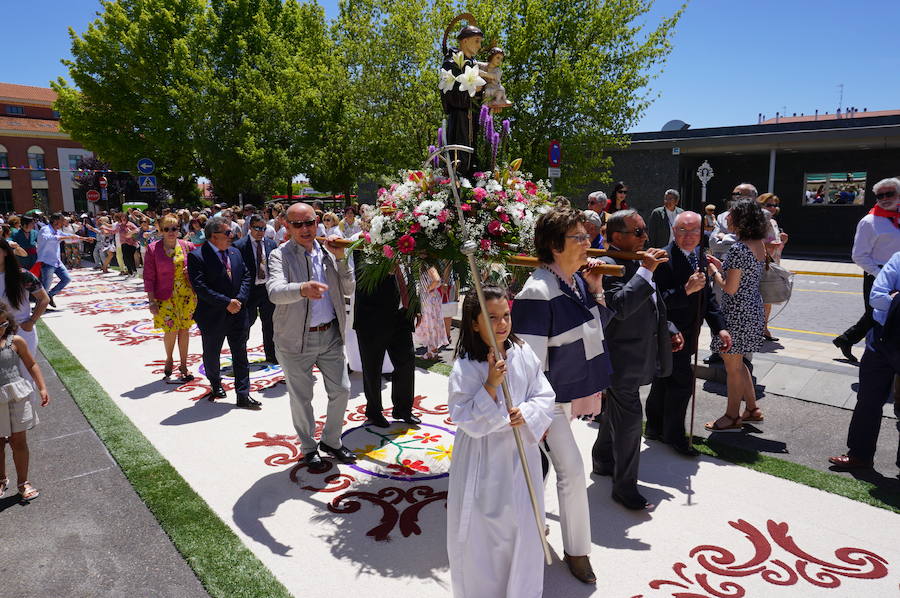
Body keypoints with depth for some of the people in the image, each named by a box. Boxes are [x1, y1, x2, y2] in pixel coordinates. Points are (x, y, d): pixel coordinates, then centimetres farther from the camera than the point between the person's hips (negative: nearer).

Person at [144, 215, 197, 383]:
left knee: (184, 329, 8)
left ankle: (183, 366, 21)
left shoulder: (187, 246, 1)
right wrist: (152, 301, -7)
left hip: (187, 295, 3)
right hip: (165, 296, -2)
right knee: (171, 330, -5)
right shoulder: (153, 249, -5)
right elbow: (149, 277, -3)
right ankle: (169, 360, 25)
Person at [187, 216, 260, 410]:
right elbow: (200, 287, -19)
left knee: (240, 354, 5)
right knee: (211, 355, 15)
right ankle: (215, 385, 40)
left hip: (237, 313, 4)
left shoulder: (235, 253, 7)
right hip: (212, 316, -4)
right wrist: (226, 303, -20)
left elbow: (246, 276, 8)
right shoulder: (196, 256, -12)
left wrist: (240, 299, -8)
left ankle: (243, 395, 12)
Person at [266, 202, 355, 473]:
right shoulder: (280, 255, -10)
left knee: (341, 391, 11)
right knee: (301, 398, 10)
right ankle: (309, 449, 32)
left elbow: (348, 290, 1)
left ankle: (331, 440, 34)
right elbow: (275, 292, -28)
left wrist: (340, 258, -10)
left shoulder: (328, 252, 4)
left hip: (331, 335, 4)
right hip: (296, 339, -4)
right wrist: (302, 289, -47)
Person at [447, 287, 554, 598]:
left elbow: (545, 396, 1)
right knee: (481, 535, 10)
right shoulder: (465, 366, -16)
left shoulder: (523, 354, -4)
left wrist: (526, 413, -19)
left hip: (520, 454, 4)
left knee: (523, 526, 17)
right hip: (482, 461, -4)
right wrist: (491, 384, -28)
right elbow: (466, 419, -19)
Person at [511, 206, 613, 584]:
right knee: (572, 470, -1)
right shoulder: (538, 292, -24)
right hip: (551, 398, -7)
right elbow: (531, 360, -22)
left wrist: (595, 290, -3)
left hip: (572, 392, 8)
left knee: (540, 466, 22)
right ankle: (577, 550, 20)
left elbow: (596, 329, 12)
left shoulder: (578, 280, 0)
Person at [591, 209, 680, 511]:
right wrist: (646, 271, -32)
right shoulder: (606, 266, -20)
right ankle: (625, 486, 13)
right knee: (629, 419, -2)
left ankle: (603, 461, 43)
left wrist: (669, 329, 17)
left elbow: (653, 305, 22)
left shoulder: (637, 263, 9)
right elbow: (619, 307, -34)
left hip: (637, 356, 10)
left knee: (615, 411, 24)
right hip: (622, 359, -10)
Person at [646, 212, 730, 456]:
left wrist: (719, 327, 9)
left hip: (687, 333, 9)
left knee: (663, 381, 19)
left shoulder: (699, 256, 7)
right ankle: (674, 436, 13)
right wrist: (686, 289, -36)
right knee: (682, 381, -5)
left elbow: (707, 295, 14)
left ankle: (654, 428, 34)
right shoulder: (664, 259, -21)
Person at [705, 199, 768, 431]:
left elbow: (730, 288, -21)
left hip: (737, 314, -9)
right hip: (754, 310, 9)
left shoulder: (738, 249, -22)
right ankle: (752, 408, 32)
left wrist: (713, 271, -6)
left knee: (732, 367, 5)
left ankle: (732, 417, 19)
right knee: (738, 363, 23)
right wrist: (721, 265, 11)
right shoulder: (759, 245, 6)